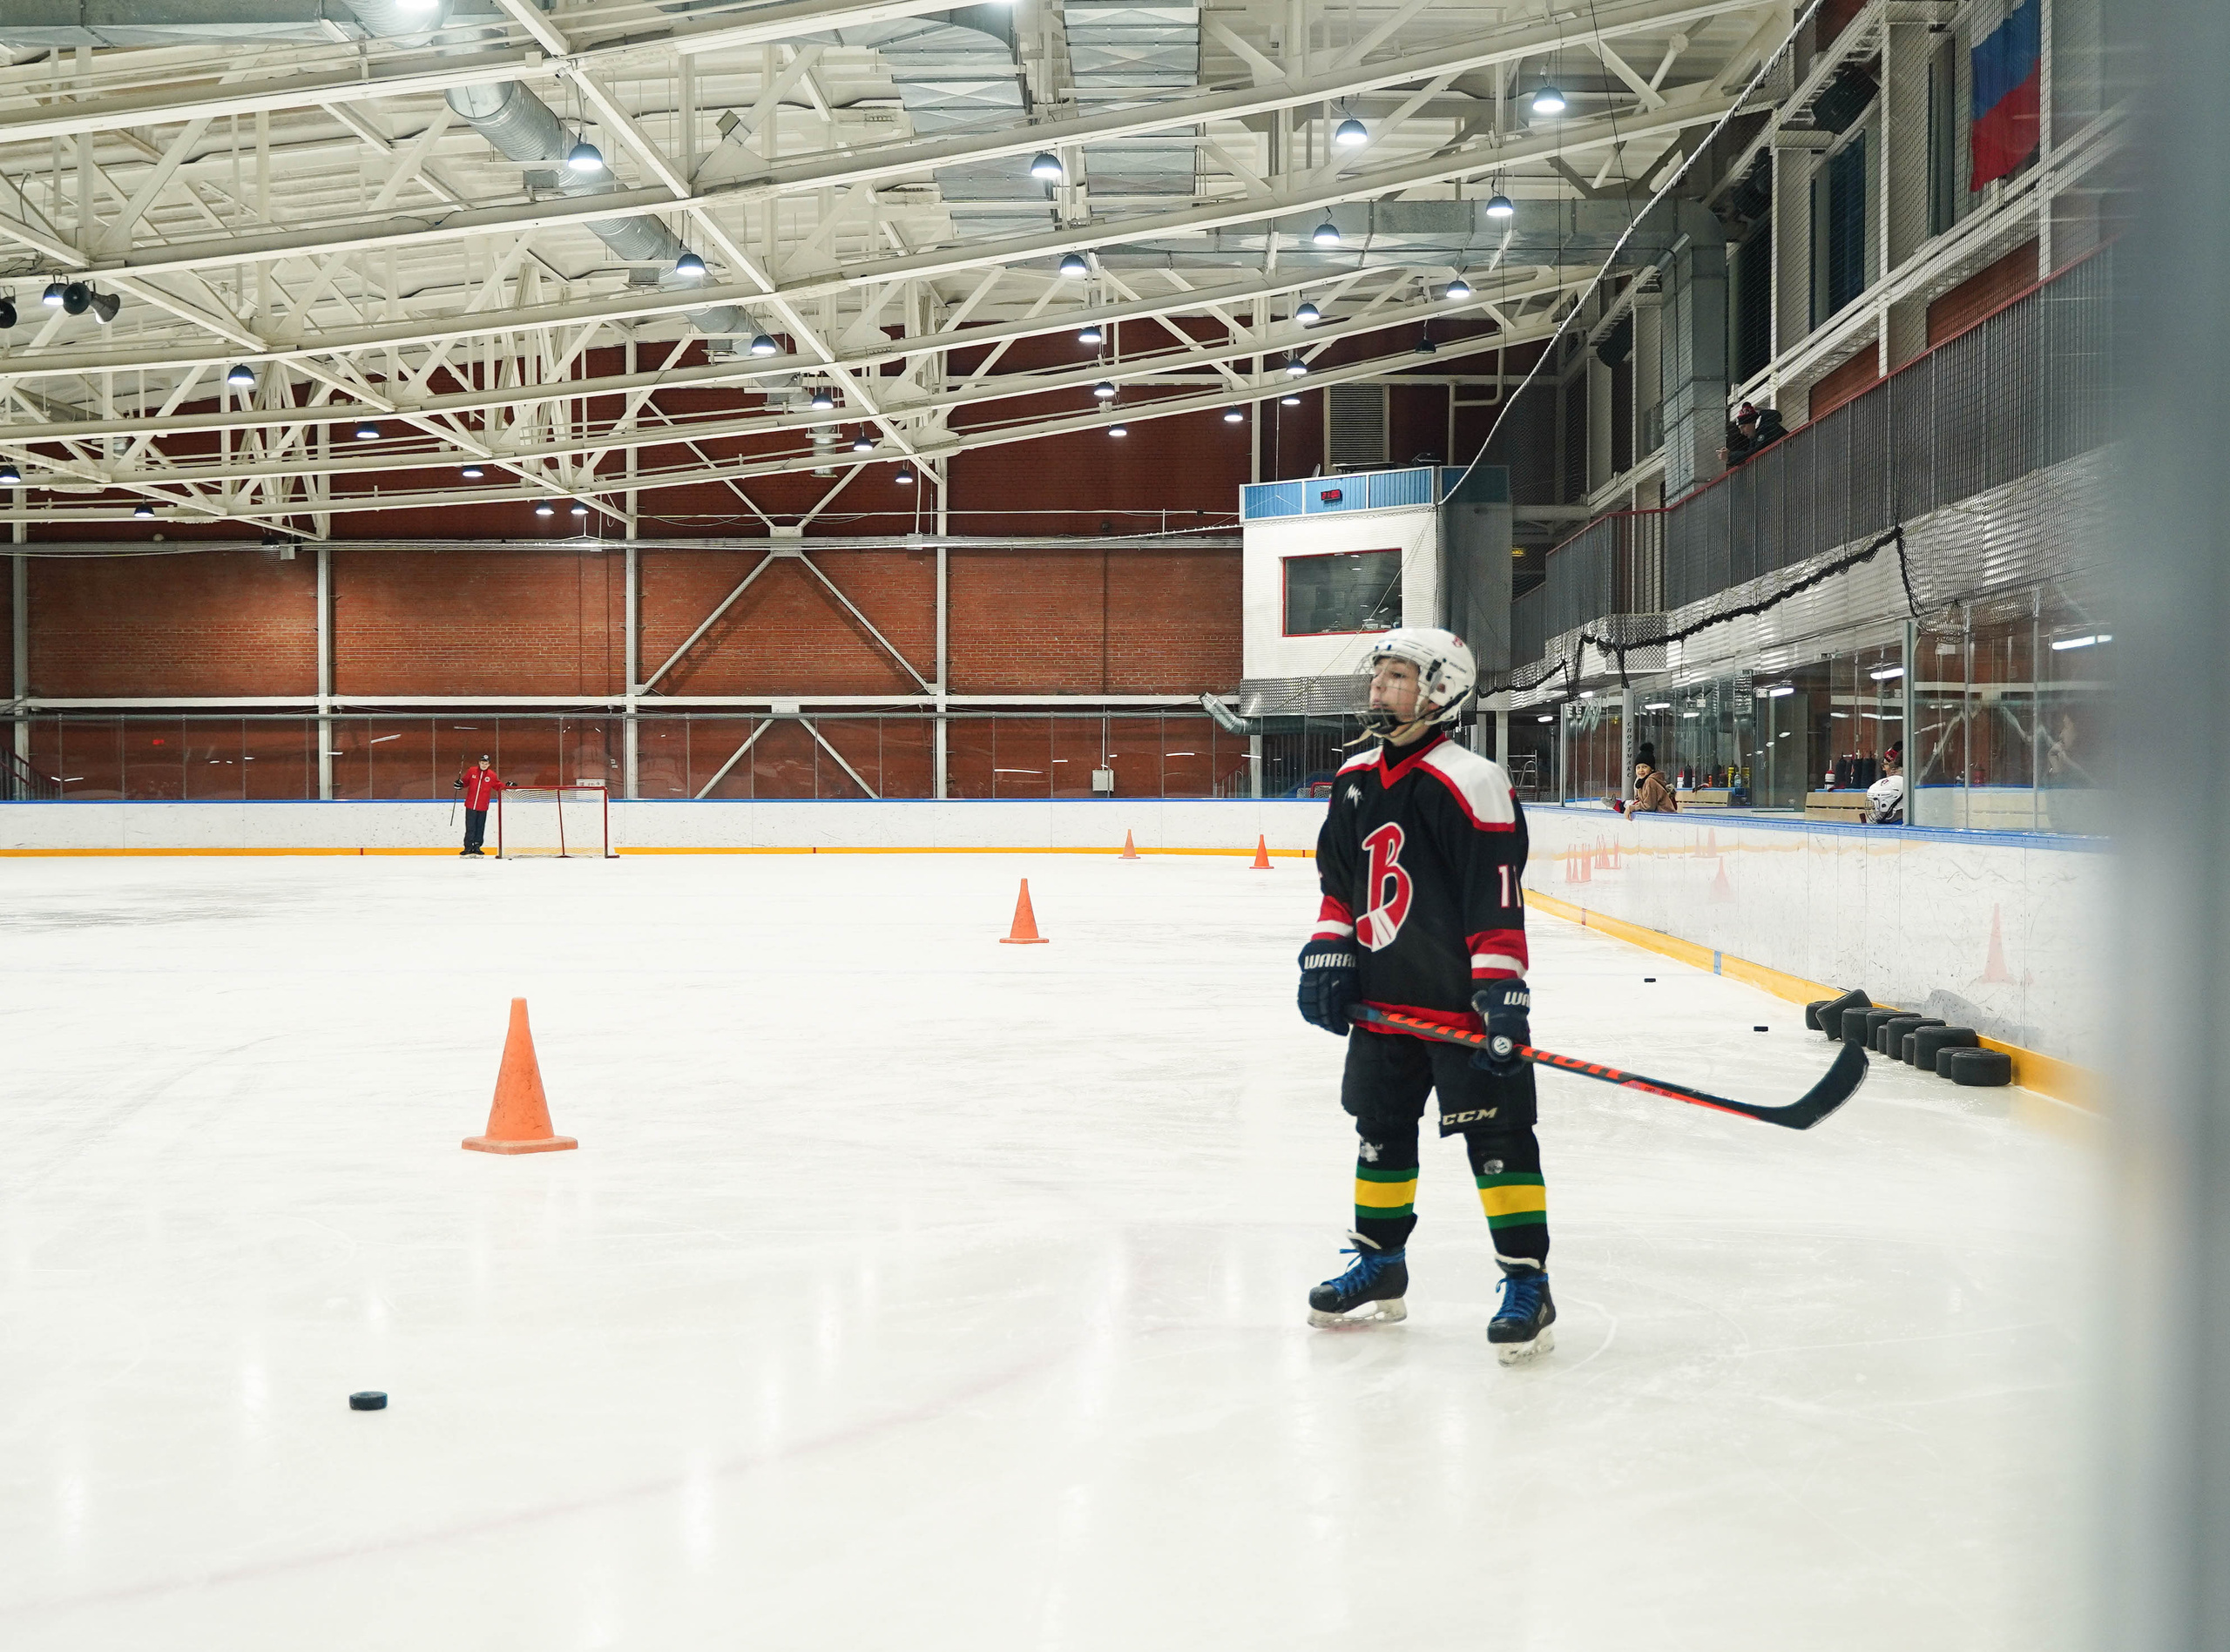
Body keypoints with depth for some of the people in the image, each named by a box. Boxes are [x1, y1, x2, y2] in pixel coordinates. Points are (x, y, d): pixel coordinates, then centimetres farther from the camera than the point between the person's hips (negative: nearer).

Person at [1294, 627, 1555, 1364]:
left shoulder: (1470, 784, -14)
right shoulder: (1354, 780, 10)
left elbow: (1498, 902, -17)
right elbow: (1340, 883, 18)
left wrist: (1502, 997, -21)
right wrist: (1327, 955, 6)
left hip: (1462, 1001, -8)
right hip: (1382, 999, 8)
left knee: (1496, 1134, -6)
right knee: (1380, 1130, 16)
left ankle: (1528, 1287, -1)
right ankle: (1380, 1268, 31)